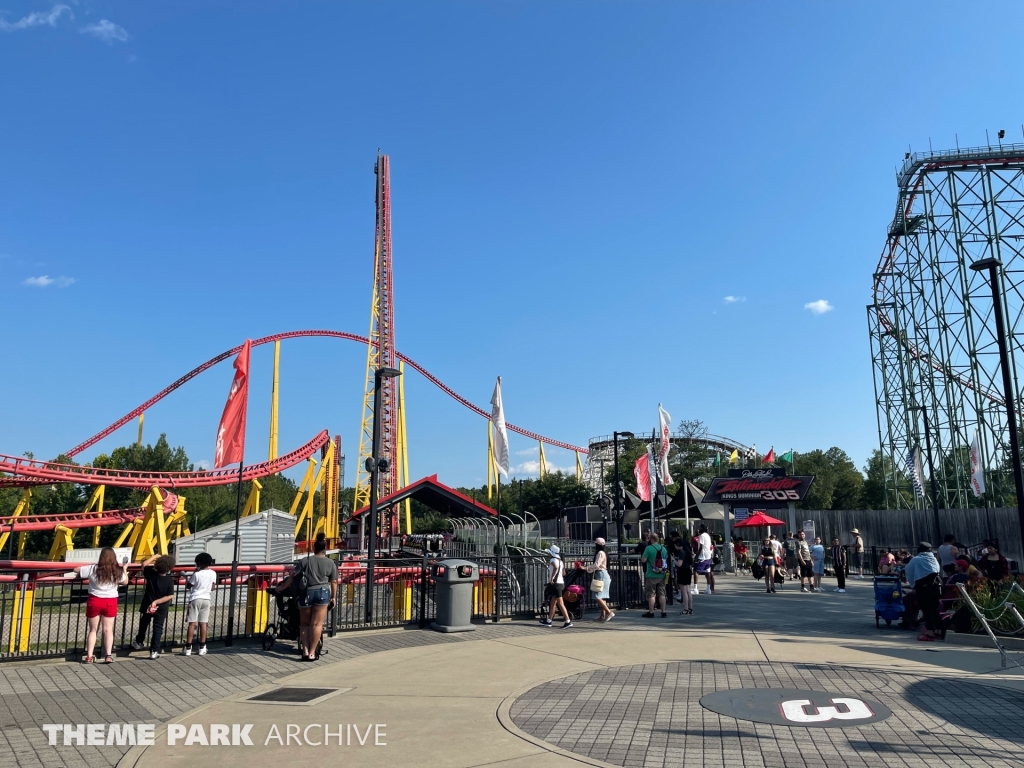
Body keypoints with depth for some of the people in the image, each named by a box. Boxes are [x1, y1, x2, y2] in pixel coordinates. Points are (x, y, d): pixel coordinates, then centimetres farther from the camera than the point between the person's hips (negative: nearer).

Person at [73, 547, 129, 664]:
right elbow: (125, 581, 10)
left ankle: (89, 656, 11)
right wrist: (125, 569, 24)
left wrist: (87, 566, 15)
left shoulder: (93, 569, -12)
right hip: (110, 602, 0)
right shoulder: (118, 572, -7)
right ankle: (108, 656, 0)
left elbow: (75, 569, -2)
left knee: (93, 629, 12)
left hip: (94, 601, 0)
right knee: (108, 629, 7)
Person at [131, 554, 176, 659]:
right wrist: (157, 601, -16)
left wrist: (154, 556, 9)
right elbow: (170, 596, -20)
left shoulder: (150, 573, -17)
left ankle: (139, 642, 43)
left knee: (143, 625, 27)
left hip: (147, 605, 2)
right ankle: (154, 651, 4)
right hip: (161, 608, -2)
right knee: (158, 628, 7)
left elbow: (144, 564, 3)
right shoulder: (170, 580, -20)